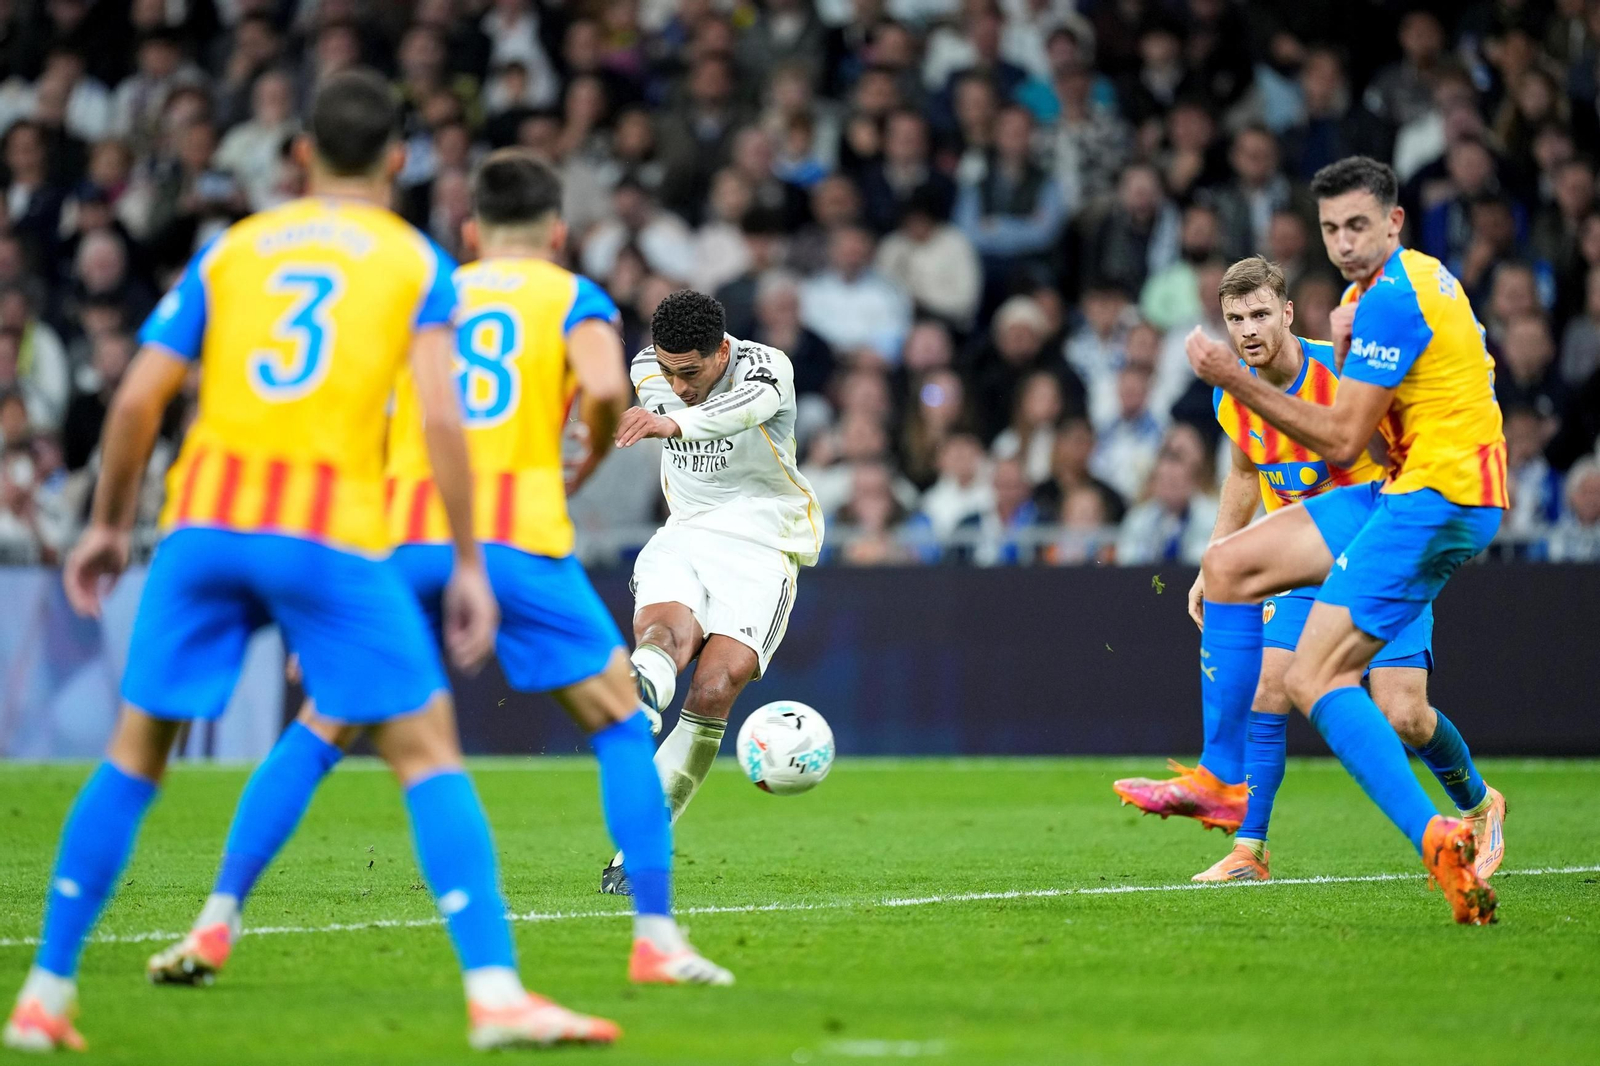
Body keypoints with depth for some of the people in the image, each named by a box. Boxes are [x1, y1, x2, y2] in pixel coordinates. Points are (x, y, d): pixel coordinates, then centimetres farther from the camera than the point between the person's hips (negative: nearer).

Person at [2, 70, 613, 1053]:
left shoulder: (229, 251, 15)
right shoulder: (417, 262, 9)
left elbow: (139, 399, 10)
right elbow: (441, 418, -4)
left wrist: (109, 524, 22)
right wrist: (469, 564, -1)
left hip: (205, 523, 3)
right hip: (333, 532, -3)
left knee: (135, 753, 13)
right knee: (429, 751, 3)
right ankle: (496, 992, -9)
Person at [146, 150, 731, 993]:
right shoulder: (575, 299, 12)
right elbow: (605, 389, -9)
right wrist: (590, 465, 9)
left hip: (403, 537, 3)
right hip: (519, 536, -2)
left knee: (318, 732, 11)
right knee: (623, 726, 9)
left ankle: (216, 924, 3)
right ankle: (656, 938, 0)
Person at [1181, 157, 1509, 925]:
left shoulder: (1393, 297, -16)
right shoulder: (1418, 279, 16)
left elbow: (1343, 439, -16)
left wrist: (1235, 379, -14)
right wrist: (1345, 348, 6)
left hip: (1435, 495, -10)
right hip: (1405, 488, 10)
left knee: (1313, 680, -16)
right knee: (1228, 564, 9)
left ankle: (1433, 839, -24)